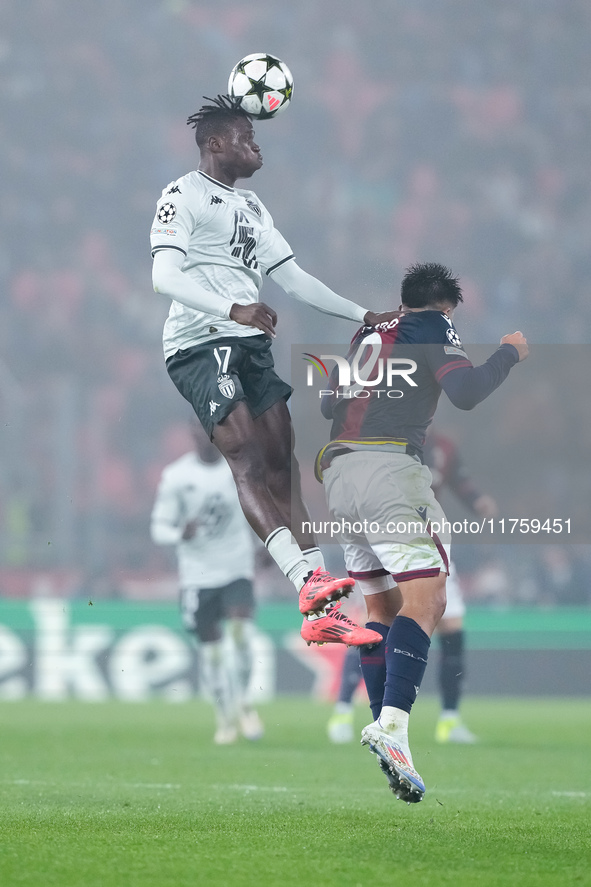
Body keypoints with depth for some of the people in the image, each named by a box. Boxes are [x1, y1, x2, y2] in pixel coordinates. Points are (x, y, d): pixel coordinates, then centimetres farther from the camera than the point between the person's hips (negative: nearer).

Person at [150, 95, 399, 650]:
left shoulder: (251, 207, 26)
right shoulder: (184, 196, -2)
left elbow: (292, 278, 27)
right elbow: (165, 275, -15)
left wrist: (363, 316, 21)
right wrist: (234, 309, -29)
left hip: (252, 344, 8)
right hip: (200, 341, -8)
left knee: (281, 467, 0)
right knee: (246, 457, -22)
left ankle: (320, 614, -4)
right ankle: (309, 582, -37)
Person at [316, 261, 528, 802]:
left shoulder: (365, 334, 25)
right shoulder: (435, 328, 6)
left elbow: (329, 404, 30)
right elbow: (465, 392, -10)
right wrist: (510, 353, 5)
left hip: (338, 469, 7)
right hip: (390, 468, -7)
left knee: (381, 606, 17)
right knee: (425, 601, -13)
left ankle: (383, 723, 13)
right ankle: (393, 724, -32)